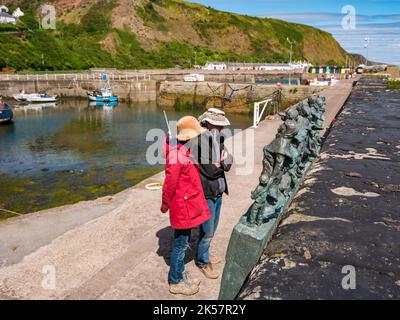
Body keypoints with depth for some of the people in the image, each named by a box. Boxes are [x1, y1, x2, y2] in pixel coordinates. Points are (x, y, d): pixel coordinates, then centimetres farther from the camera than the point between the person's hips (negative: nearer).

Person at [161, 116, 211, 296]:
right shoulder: (177, 154, -24)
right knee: (181, 244, 5)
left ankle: (180, 274, 38)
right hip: (182, 206, -9)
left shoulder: (185, 149, 6)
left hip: (189, 204, 9)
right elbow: (170, 183, -20)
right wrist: (165, 205, -10)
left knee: (183, 242, 21)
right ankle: (175, 282, 22)